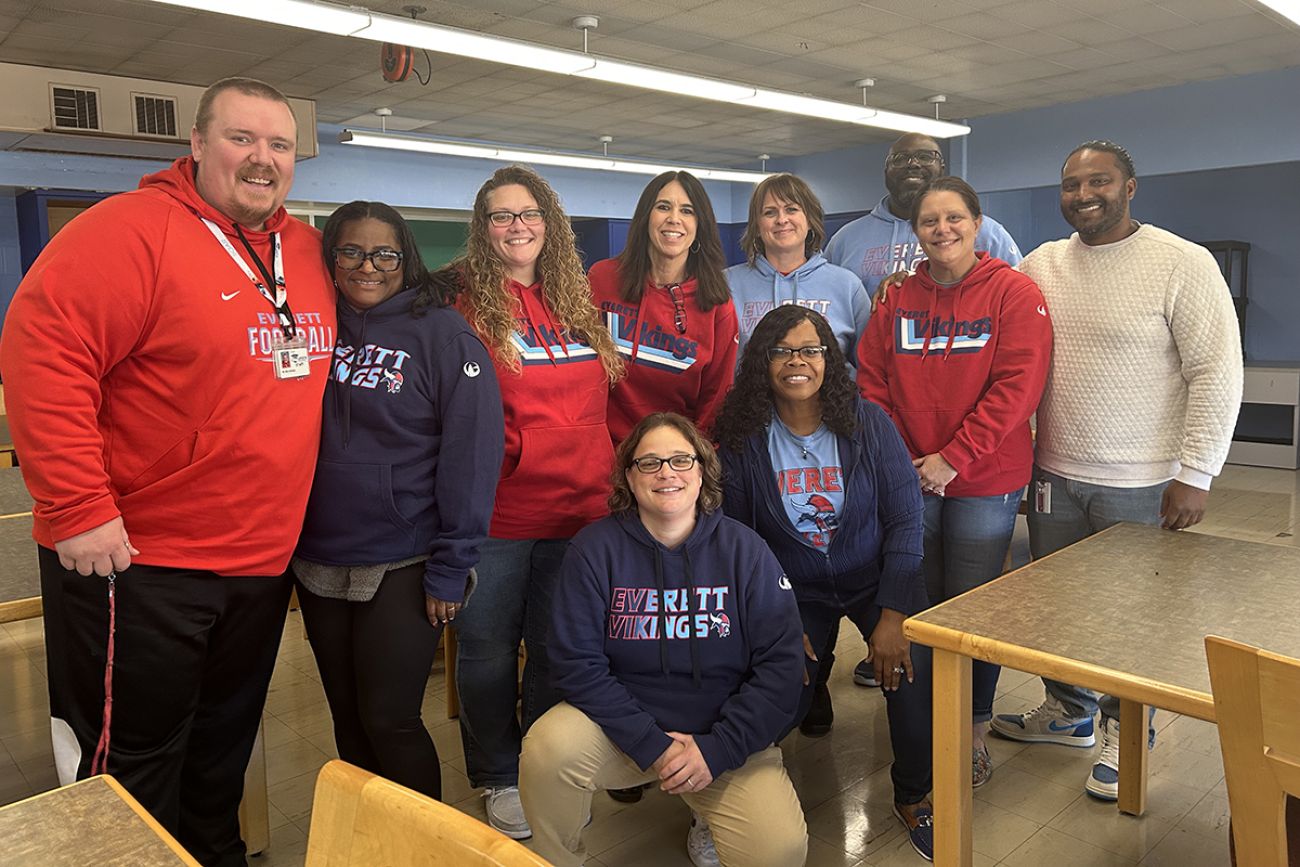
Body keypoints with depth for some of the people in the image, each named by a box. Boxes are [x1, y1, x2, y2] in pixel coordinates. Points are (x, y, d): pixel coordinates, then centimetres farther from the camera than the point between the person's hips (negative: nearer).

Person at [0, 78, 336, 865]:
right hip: (137, 561, -6)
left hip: (262, 562, 7)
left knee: (225, 750, 23)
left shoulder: (308, 252, 8)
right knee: (131, 765, 9)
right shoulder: (132, 230, -13)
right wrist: (78, 508, -24)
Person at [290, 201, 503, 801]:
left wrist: (451, 568, -15)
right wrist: (287, 543, 4)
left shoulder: (443, 334, -9)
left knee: (389, 722, 1)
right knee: (348, 720, 17)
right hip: (318, 565, 5)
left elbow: (471, 454, -12)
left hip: (401, 568, -5)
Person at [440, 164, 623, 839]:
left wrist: (607, 470, 9)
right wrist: (505, 451, -14)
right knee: (489, 651, 10)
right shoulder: (460, 300, -5)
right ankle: (499, 779, 32)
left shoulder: (577, 300, 11)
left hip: (579, 508, 5)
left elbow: (604, 397, 16)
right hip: (494, 514, -4)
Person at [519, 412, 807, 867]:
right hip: (623, 723, 0)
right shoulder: (595, 549, -7)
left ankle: (712, 823, 16)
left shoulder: (744, 549, -5)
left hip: (724, 733, 1)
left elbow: (781, 663, -8)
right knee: (547, 748, -29)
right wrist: (651, 745, -18)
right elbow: (578, 664, -11)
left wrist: (717, 749, -15)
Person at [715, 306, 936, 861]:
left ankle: (913, 797, 6)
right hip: (791, 591, 0)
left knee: (913, 670, -23)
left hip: (874, 579, 1)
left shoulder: (868, 423, -10)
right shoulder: (742, 438, -10)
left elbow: (905, 520, -8)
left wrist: (893, 614, -16)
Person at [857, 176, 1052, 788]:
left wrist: (954, 458, -17)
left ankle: (974, 729, 25)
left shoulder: (1014, 292, -5)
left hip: (985, 482, -3)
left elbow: (1017, 386, -13)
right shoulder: (897, 299, 6)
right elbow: (871, 383, 5)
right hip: (907, 480, 3)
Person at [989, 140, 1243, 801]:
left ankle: (1125, 732, 32)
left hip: (1142, 485, -5)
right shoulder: (1039, 265, 4)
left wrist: (1194, 475, -16)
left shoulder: (1183, 264, -11)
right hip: (1055, 474, 5)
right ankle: (1068, 711, 39)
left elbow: (1217, 374, -13)